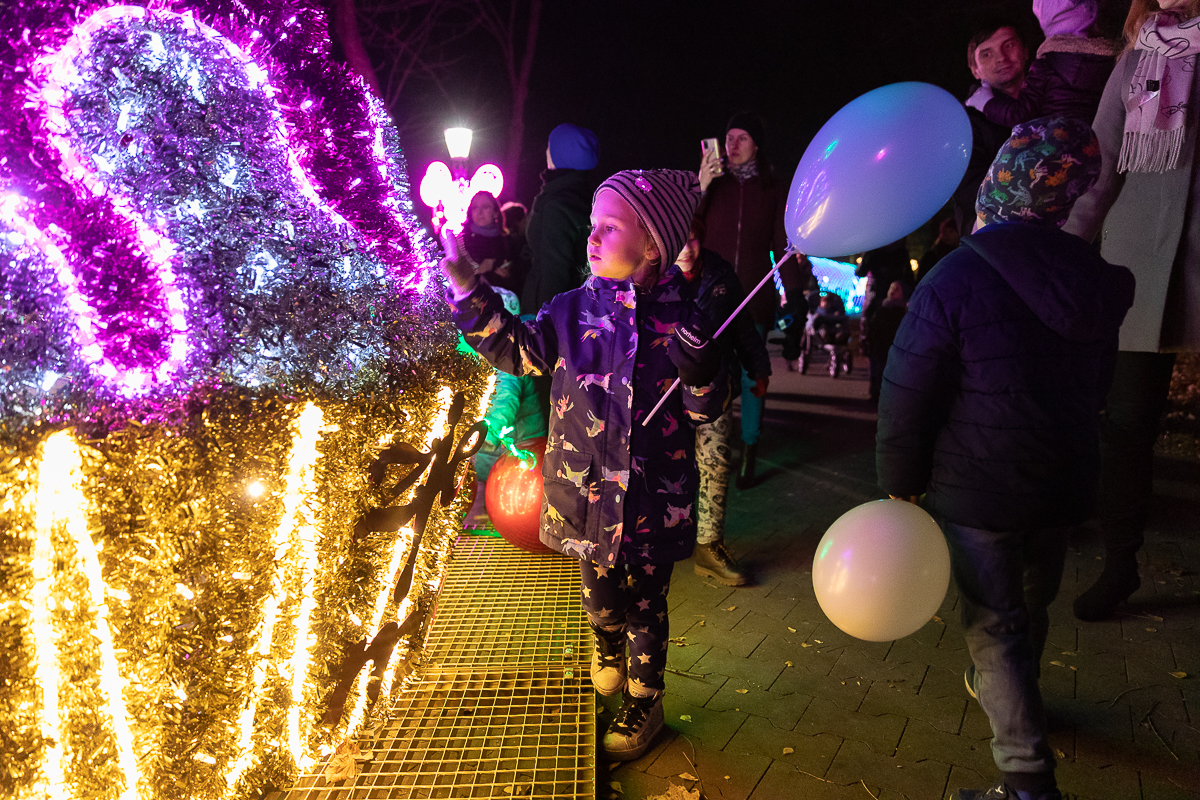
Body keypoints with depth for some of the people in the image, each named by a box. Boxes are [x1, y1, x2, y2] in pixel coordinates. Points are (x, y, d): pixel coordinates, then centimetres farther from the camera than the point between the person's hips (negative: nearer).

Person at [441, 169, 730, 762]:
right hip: (586, 490, 3)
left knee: (644, 603, 14)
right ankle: (607, 647, 58)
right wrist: (464, 284, -12)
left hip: (653, 499, -2)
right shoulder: (575, 310, -4)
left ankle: (644, 703, 38)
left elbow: (708, 409, -9)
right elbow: (516, 348, -3)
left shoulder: (679, 317, -10)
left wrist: (698, 362, -30)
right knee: (598, 589, 23)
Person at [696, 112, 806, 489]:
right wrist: (700, 188, -11)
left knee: (750, 377, 2)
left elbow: (783, 245, 7)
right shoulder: (711, 182, 9)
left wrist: (793, 292, -3)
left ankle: (749, 458, 9)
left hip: (754, 299, 0)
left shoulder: (773, 190, 8)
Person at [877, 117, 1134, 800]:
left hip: (974, 488, -6)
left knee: (996, 627, 6)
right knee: (1032, 606, 26)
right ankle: (1006, 695, 51)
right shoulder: (1098, 283, 0)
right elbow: (1097, 386, 12)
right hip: (1064, 484, 6)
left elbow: (907, 397, -18)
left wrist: (901, 482, -5)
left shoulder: (955, 280, -20)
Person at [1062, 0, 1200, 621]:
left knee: (1132, 417, -2)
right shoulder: (1135, 59, 15)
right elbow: (1100, 169, 13)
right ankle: (1119, 560, 13)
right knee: (1127, 413, 3)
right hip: (1140, 247, 2)